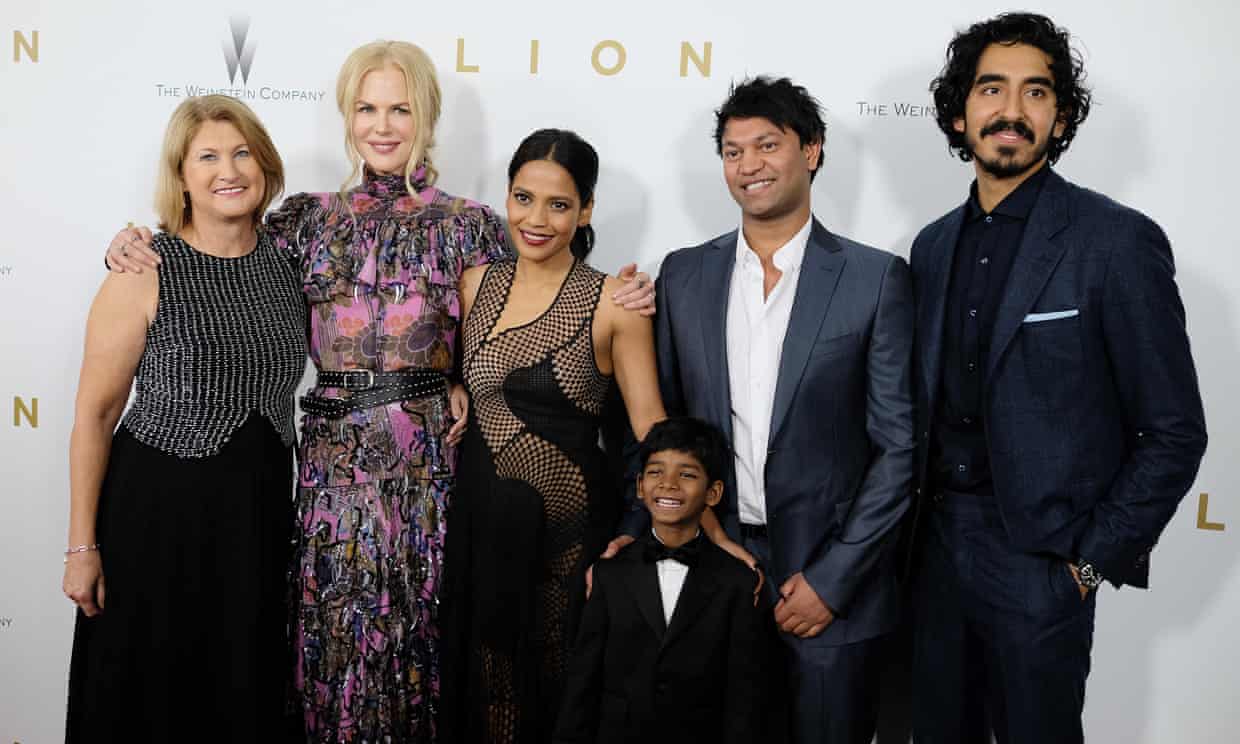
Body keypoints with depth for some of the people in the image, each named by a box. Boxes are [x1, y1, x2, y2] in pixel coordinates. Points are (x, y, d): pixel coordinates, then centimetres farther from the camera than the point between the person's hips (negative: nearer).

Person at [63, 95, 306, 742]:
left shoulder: (283, 262, 3)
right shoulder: (145, 273, -11)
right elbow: (95, 411, -8)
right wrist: (82, 544, -9)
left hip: (263, 507, 4)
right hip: (159, 505, -4)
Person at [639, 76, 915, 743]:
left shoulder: (875, 278, -5)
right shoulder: (684, 274, 5)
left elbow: (899, 445, -5)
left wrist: (833, 579, -9)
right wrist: (632, 537, -2)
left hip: (829, 580, -2)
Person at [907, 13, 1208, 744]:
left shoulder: (1117, 241, -11)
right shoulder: (935, 244, 6)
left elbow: (1173, 433, -10)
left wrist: (1093, 561, -10)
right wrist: (912, 528, 6)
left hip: (1039, 564, -5)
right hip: (936, 549, 5)